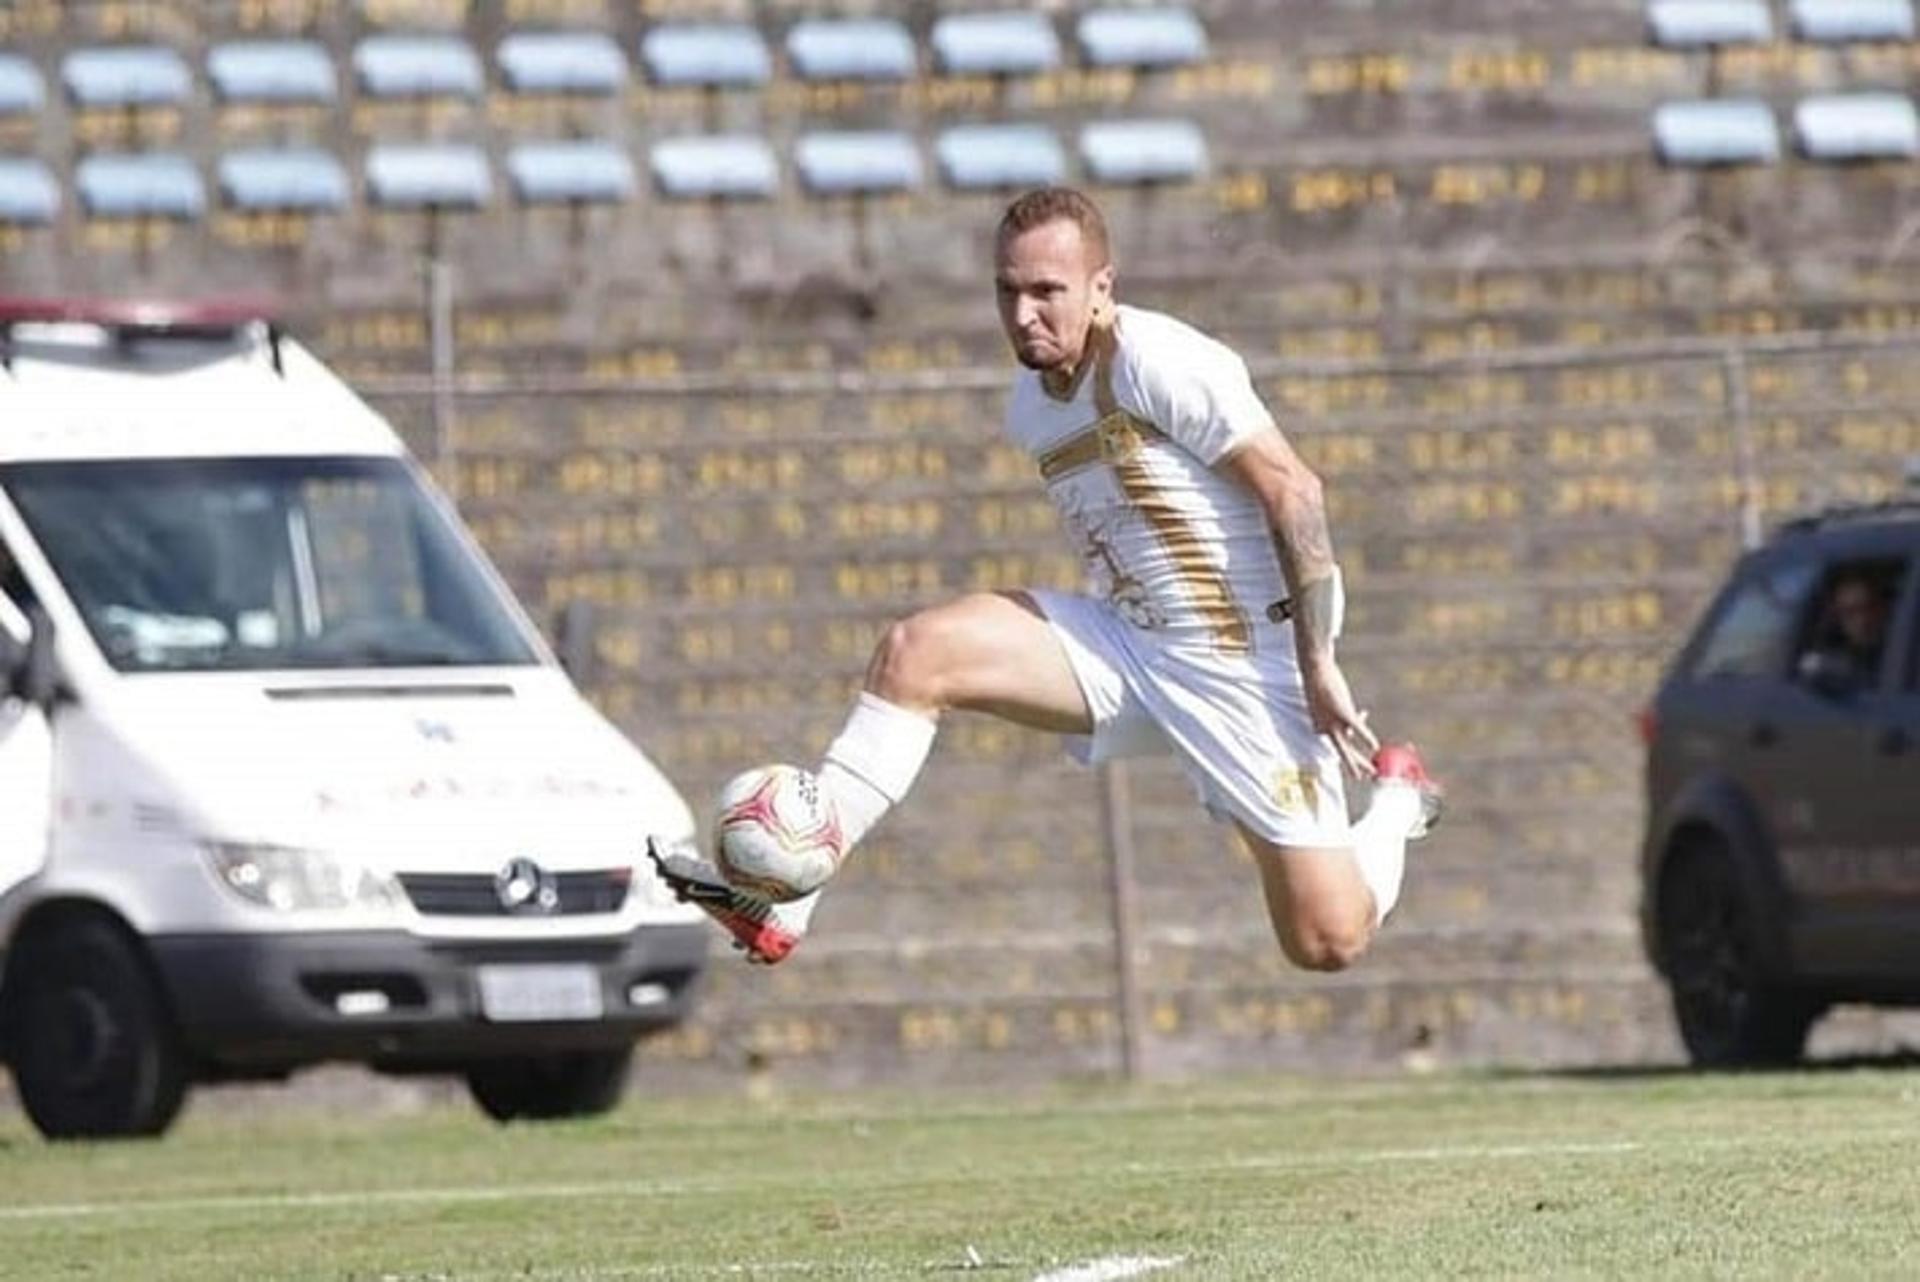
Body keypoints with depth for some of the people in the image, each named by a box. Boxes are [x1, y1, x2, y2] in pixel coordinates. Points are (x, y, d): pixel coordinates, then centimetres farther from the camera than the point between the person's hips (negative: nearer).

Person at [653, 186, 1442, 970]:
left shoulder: (1157, 362, -19)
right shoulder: (1031, 405, 6)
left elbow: (1293, 489, -19)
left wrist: (1318, 663, -20)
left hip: (1248, 665, -7)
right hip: (1126, 649, 7)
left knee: (1329, 943, -6)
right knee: (914, 655, -12)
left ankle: (1397, 801, 28)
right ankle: (784, 896, -14)